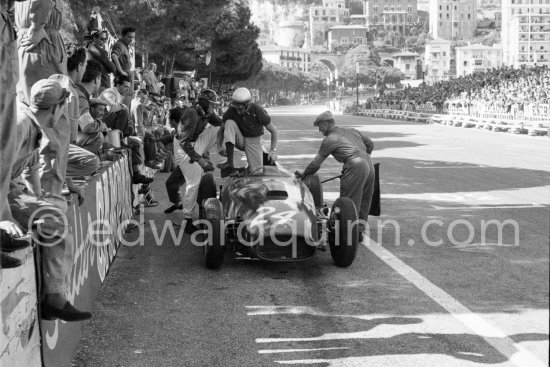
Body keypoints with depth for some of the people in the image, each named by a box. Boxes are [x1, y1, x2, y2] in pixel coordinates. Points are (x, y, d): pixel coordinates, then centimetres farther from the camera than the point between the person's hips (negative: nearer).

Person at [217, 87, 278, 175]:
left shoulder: (258, 111, -23)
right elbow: (222, 129, -1)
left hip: (253, 140, -2)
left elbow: (273, 130, -12)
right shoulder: (231, 112, -17)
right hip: (240, 140, 2)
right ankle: (230, 163, -32)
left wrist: (273, 150, -15)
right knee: (229, 123, -29)